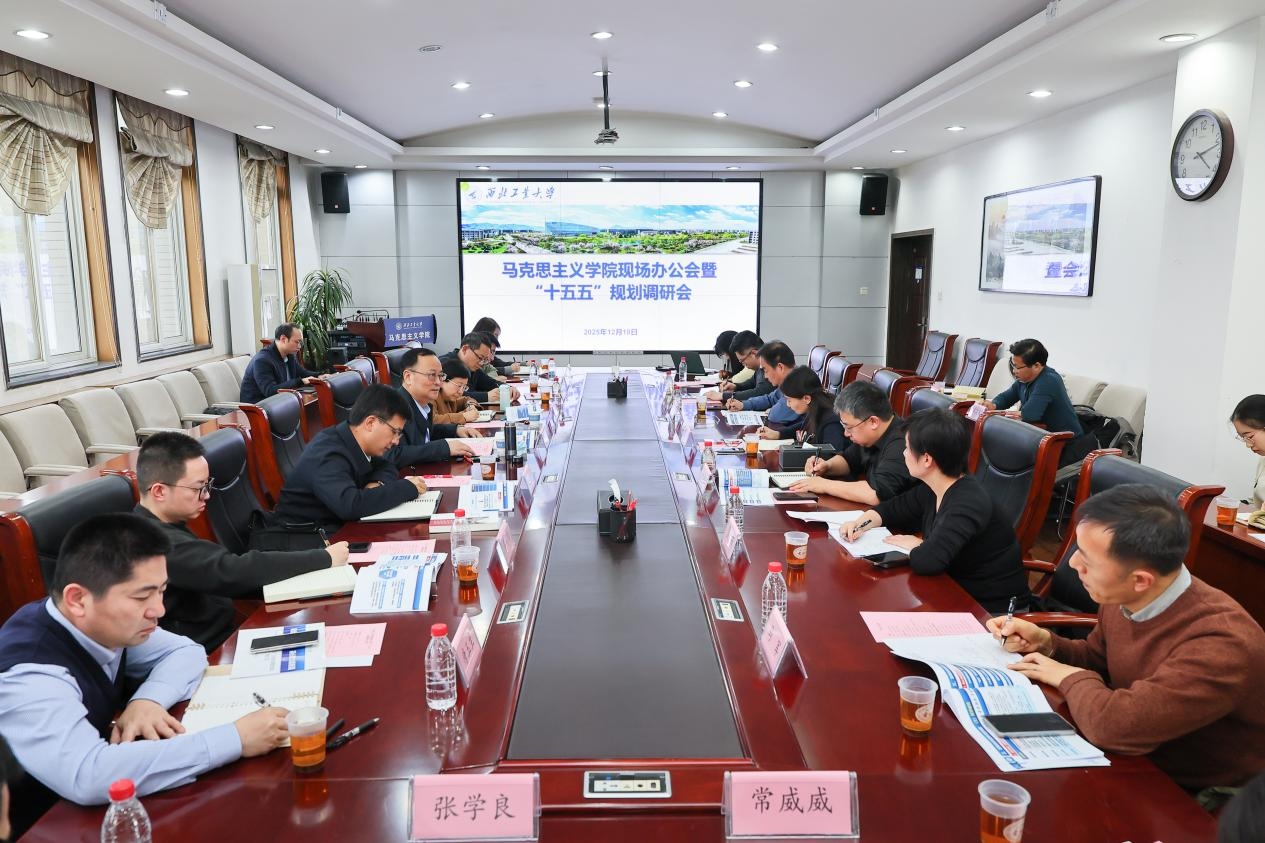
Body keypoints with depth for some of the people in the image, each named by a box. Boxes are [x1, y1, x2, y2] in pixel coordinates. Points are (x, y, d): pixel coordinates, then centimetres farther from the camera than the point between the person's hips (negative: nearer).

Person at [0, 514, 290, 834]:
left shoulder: (104, 625, -8)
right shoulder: (26, 676, -28)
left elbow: (185, 651, 4)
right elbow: (90, 776, -41)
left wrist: (149, 700, -16)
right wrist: (235, 739, -36)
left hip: (100, 808, 6)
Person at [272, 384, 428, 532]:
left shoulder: (353, 440, -1)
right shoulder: (327, 456, -25)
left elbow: (387, 467, 13)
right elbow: (350, 505, -39)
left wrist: (378, 484, -11)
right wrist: (408, 488, -28)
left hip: (338, 524, 8)